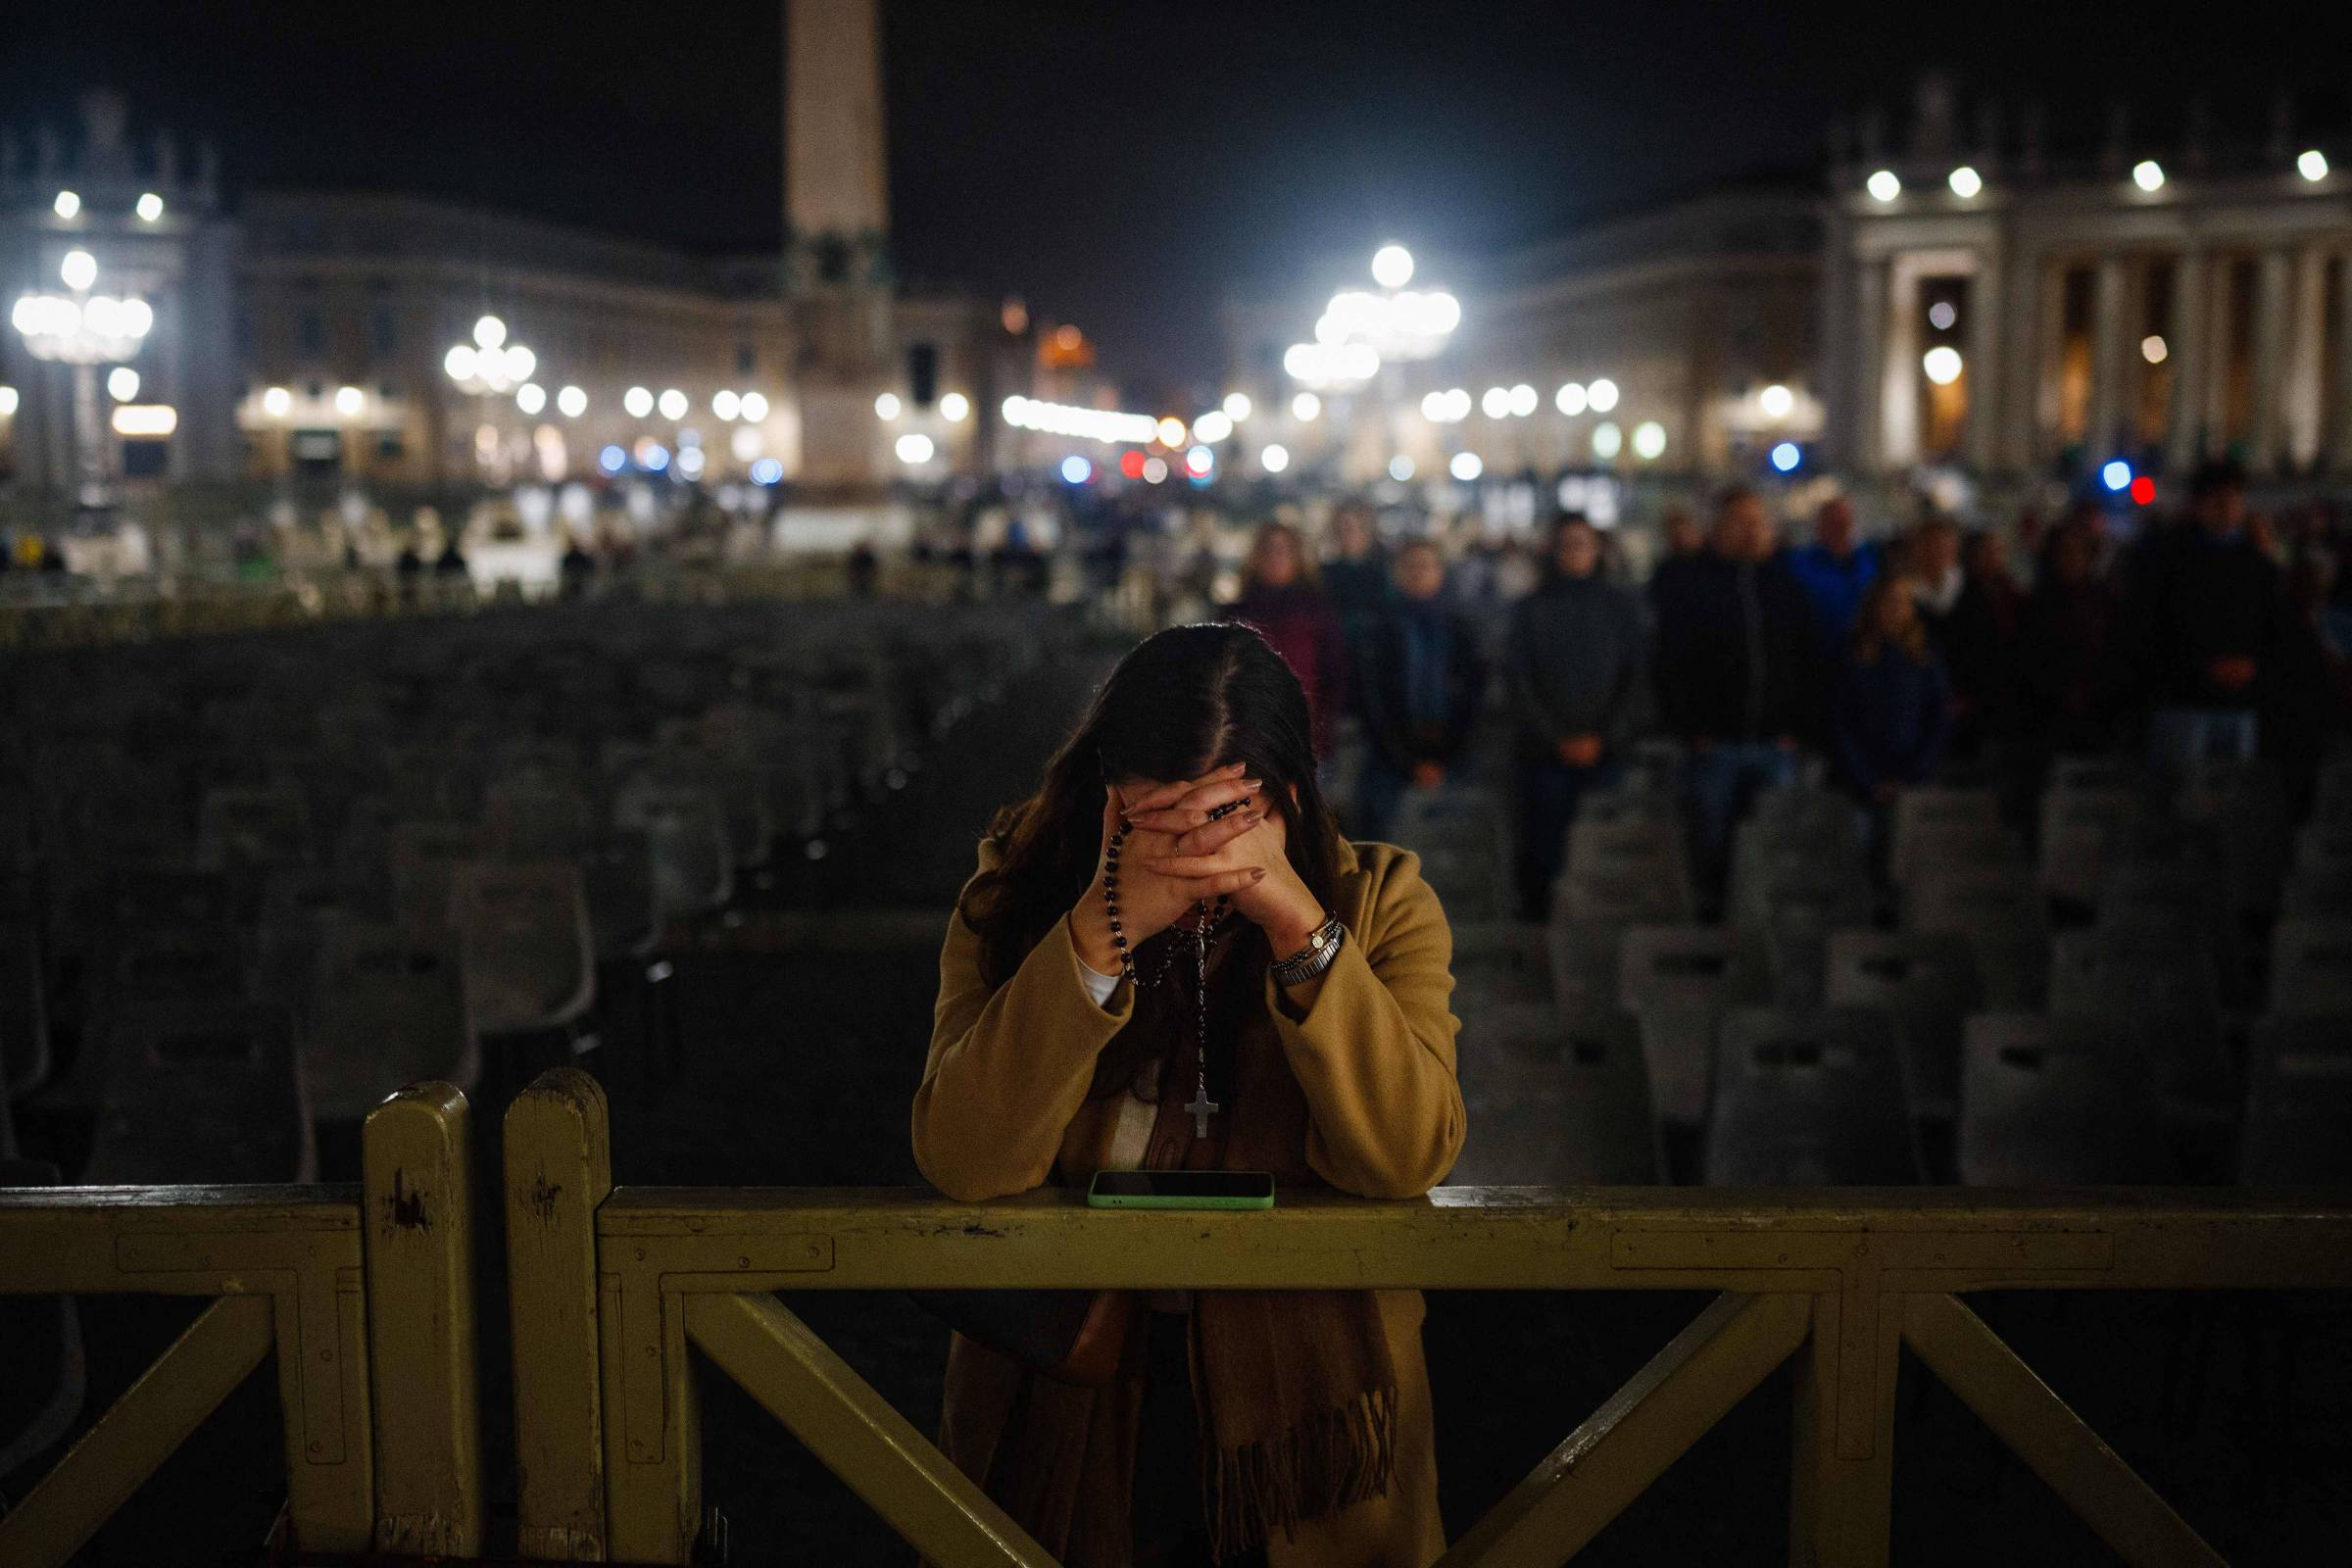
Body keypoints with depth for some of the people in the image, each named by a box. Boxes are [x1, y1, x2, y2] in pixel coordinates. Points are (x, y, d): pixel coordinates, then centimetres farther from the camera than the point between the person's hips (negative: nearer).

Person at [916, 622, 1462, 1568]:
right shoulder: (1020, 898, -2)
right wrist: (1108, 928, -24)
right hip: (1062, 1417, 0)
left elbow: (1408, 1154, -14)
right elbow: (964, 1161, -15)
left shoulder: (1377, 903, -1)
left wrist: (1297, 920, -24)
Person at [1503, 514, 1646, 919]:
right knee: (1541, 852, -4)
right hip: (1544, 753, 0)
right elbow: (1517, 680, 2)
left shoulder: (1620, 606, 10)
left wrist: (1602, 737, -4)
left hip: (1605, 751, 1)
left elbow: (1633, 677, 6)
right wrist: (1558, 739, -5)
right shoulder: (1530, 609, 7)